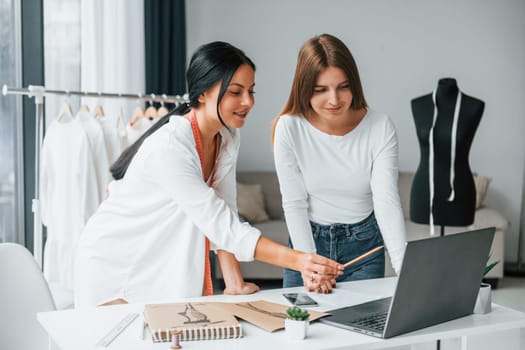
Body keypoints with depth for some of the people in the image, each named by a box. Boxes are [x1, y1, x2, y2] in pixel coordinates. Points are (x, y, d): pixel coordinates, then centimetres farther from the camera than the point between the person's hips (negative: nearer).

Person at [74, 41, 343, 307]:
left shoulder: (227, 137, -5)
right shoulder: (169, 147, -30)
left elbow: (223, 217, -3)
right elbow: (220, 224, -32)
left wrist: (235, 285, -10)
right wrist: (296, 260, -37)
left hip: (168, 264, 7)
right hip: (116, 265, -7)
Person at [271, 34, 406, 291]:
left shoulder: (380, 128, -16)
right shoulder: (289, 128, -16)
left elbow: (387, 201, -22)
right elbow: (294, 204, -13)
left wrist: (405, 270, -33)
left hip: (364, 244, 0)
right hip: (308, 242, 0)